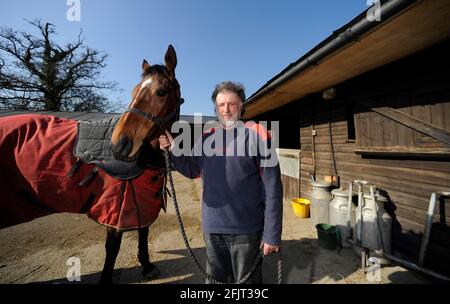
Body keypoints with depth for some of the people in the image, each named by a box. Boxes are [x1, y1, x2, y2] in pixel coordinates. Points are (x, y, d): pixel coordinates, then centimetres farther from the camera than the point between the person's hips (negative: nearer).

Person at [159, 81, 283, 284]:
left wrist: (272, 234, -13)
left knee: (247, 280, 21)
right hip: (212, 229, 5)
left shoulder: (256, 135, -11)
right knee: (215, 279, 26)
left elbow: (272, 187, -13)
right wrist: (172, 148, 0)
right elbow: (191, 170, 15)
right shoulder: (205, 139, 3)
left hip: (246, 230, -4)